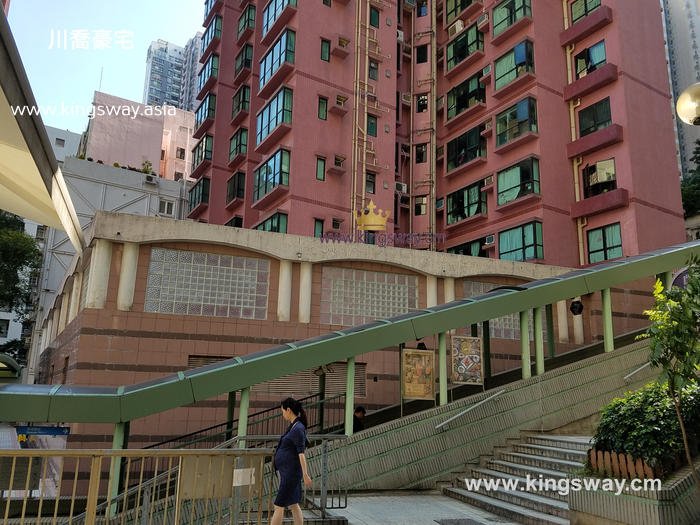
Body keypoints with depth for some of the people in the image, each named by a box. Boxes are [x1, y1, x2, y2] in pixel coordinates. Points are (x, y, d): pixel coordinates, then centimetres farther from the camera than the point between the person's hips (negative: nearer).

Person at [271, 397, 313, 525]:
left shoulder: (298, 428, -17)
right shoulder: (293, 426, 11)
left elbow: (301, 453, -21)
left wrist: (305, 474, -23)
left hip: (291, 472, -9)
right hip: (287, 471, 9)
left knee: (279, 506, -4)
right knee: (293, 505, 13)